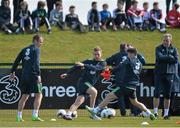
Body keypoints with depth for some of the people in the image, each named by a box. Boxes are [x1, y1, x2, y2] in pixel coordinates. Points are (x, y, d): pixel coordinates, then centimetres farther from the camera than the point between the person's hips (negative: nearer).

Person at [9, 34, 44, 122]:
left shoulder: (25, 49, 17)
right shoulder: (36, 49, -4)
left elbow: (17, 61, 15)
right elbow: (36, 62, -17)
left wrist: (13, 72, 20)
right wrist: (38, 75, -22)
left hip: (24, 75, 7)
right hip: (33, 75, -7)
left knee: (24, 96, 14)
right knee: (39, 95, -3)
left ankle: (19, 116, 10)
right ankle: (35, 115, -14)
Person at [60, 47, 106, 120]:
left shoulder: (102, 64, 6)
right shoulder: (88, 62, 8)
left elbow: (95, 68, -14)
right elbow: (76, 67, 17)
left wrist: (84, 65, -25)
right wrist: (67, 73, 12)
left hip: (90, 85, 2)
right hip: (83, 81, -2)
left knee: (78, 102, -10)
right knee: (94, 91, -29)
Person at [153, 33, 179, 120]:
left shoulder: (174, 49, 10)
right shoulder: (159, 48, 5)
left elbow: (176, 60, -6)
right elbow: (159, 57, -14)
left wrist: (165, 58, -10)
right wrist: (170, 57, -12)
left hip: (170, 74, 2)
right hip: (159, 73, -2)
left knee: (167, 95, 3)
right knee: (157, 93, -8)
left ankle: (166, 113, 7)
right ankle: (155, 112, -5)